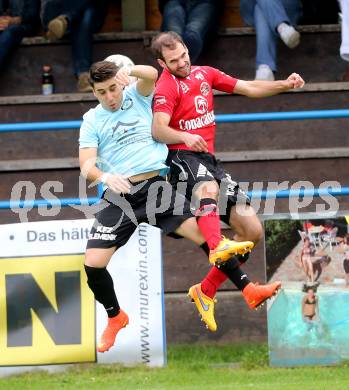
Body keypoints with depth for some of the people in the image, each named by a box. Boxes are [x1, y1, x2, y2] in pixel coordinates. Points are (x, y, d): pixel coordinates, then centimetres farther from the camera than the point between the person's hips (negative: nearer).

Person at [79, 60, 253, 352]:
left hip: (156, 187, 0)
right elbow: (87, 165, -7)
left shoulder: (136, 96, 9)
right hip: (119, 197, 0)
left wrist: (130, 70, -27)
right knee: (93, 264, -10)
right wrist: (105, 176, -25)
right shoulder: (92, 120, 6)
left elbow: (150, 75, -12)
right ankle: (115, 317, 14)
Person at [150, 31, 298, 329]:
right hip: (183, 158, -8)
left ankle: (206, 290, 8)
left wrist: (284, 85, 7)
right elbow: (158, 130, -22)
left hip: (208, 160, 8)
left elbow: (249, 88, 21)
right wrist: (185, 137, -42)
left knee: (252, 231, 0)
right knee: (208, 189, -42)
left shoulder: (205, 74, 16)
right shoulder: (167, 86, -7)